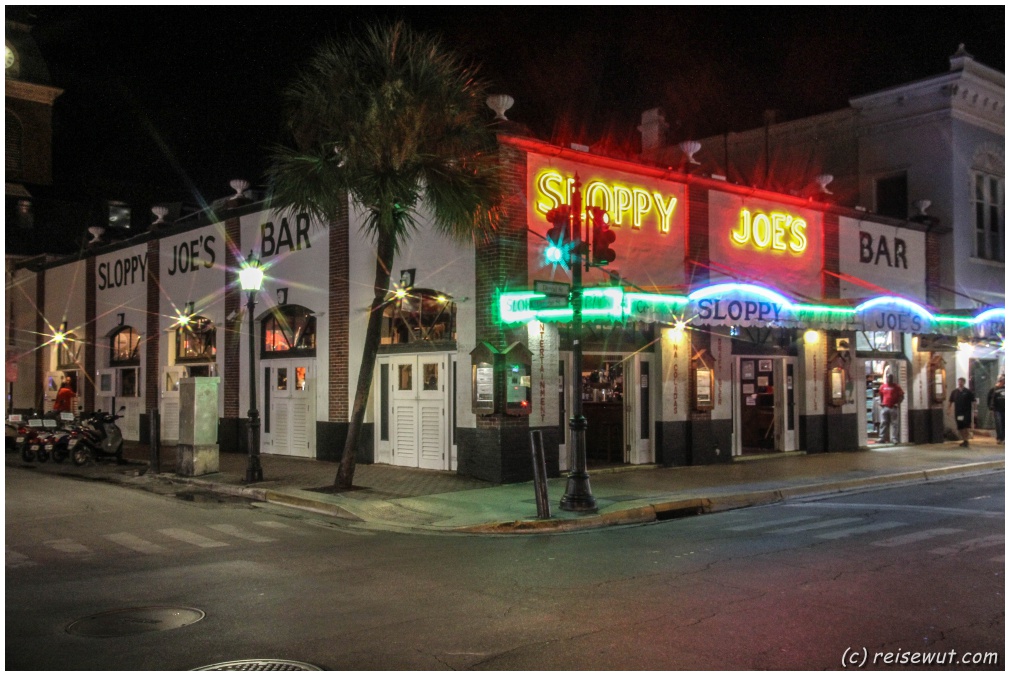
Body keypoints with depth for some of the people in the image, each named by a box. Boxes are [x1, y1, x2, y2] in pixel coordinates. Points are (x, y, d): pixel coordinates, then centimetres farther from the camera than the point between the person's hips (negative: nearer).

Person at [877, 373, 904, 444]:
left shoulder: (896, 387, 1)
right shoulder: (883, 387, 12)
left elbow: (902, 396, 1)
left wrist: (898, 403, -12)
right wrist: (881, 402, 8)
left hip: (893, 408, -3)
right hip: (884, 407, 3)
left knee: (894, 424, 0)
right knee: (884, 423, 1)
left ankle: (895, 439, 3)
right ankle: (882, 438, 2)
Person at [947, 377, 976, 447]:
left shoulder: (968, 392, 0)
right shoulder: (954, 392, 10)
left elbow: (973, 402, -3)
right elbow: (950, 402, 14)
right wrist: (948, 409, 7)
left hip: (966, 413, -4)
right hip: (958, 413, 4)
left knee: (965, 428, -10)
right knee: (960, 428, 8)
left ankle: (966, 440, -5)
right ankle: (964, 440, 21)